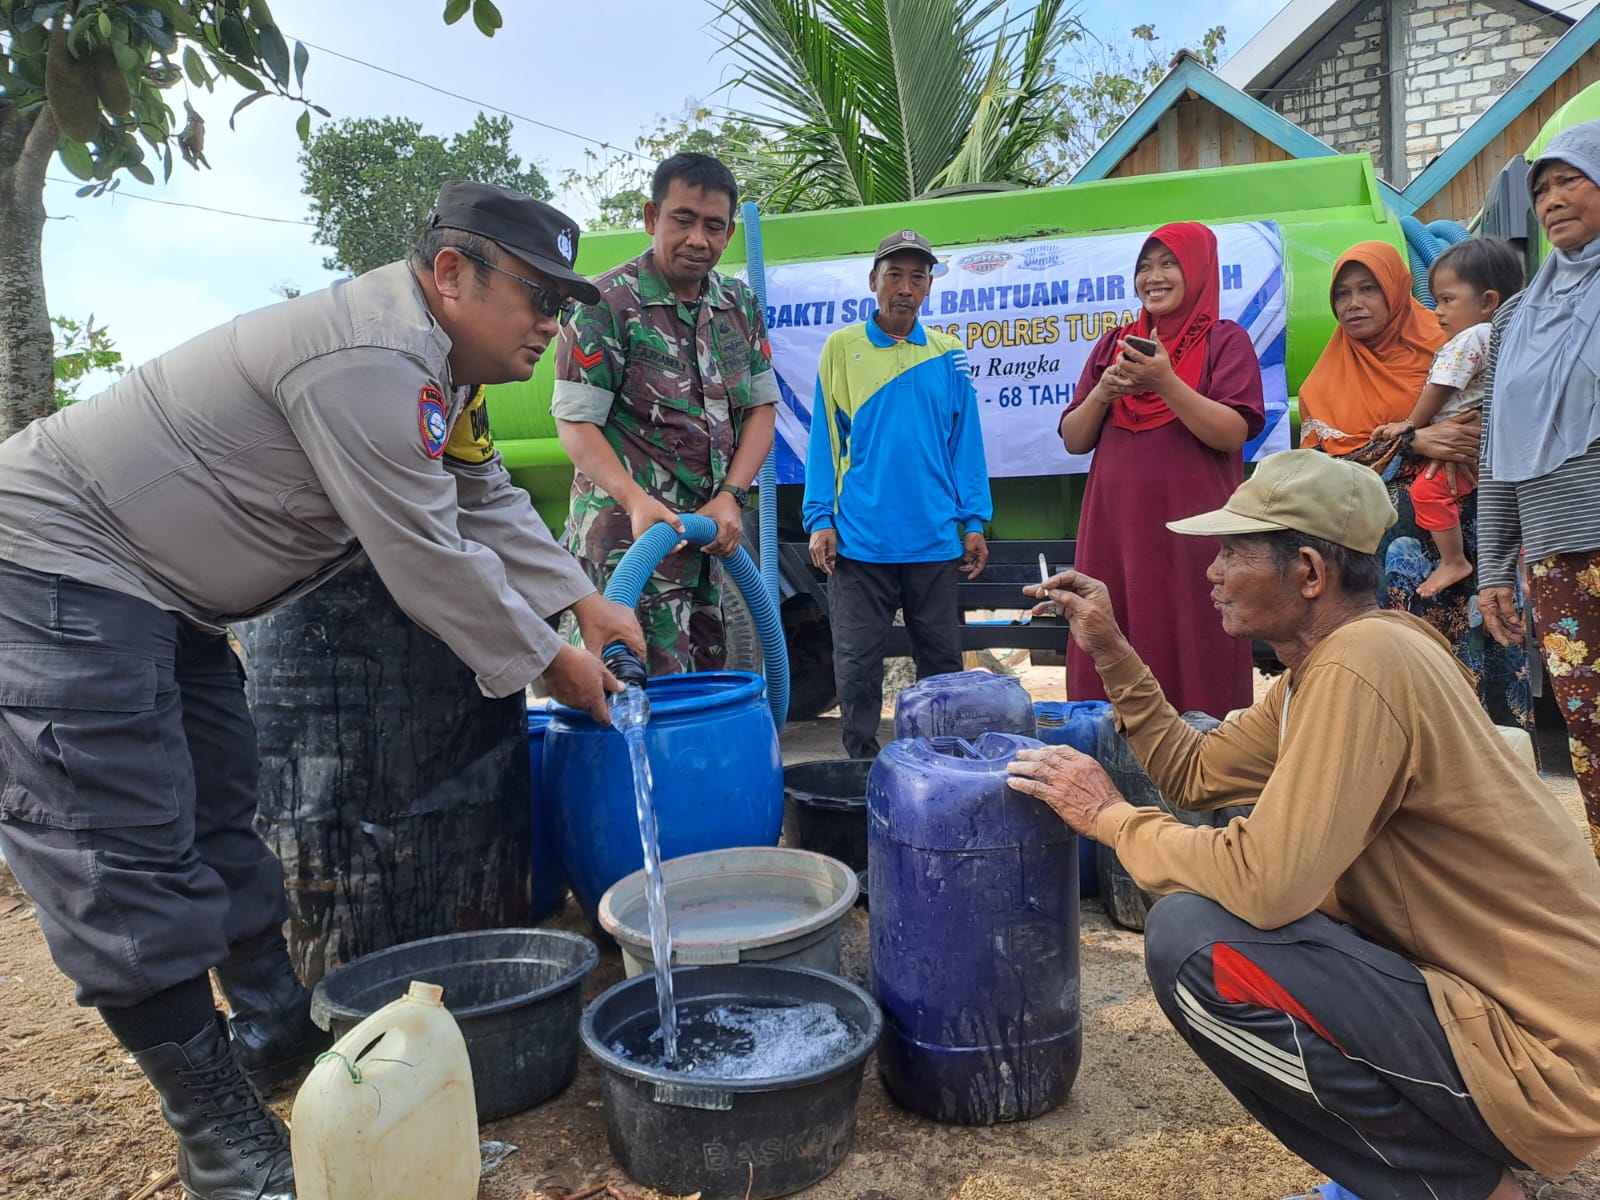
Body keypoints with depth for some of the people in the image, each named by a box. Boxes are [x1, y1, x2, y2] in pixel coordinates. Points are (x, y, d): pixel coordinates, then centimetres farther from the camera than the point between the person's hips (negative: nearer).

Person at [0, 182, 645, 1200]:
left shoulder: (432, 361, 6)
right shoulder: (371, 361, -27)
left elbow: (487, 503, 12)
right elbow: (428, 559, -25)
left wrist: (587, 603, 3)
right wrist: (553, 667, -13)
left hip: (165, 592, 11)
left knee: (220, 821, 15)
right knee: (129, 857, -7)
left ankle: (279, 1035, 28)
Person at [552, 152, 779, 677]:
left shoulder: (741, 306, 11)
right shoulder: (606, 304, -7)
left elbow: (761, 406, 11)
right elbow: (575, 421, -10)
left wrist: (731, 498, -5)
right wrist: (635, 499, -26)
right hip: (628, 534, -6)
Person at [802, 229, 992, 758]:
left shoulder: (949, 356, 6)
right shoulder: (840, 348, 2)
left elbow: (965, 441, 7)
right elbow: (824, 439, 1)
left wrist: (973, 522, 3)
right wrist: (820, 520, -5)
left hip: (935, 539, 2)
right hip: (860, 538, -1)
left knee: (942, 660, 11)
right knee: (856, 664, 4)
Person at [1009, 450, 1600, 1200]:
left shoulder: (1362, 661, -24)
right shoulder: (1325, 660, 6)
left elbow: (1267, 886, -30)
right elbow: (1195, 774, 11)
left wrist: (1108, 816, -15)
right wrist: (1110, 653, 6)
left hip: (1539, 1051, -10)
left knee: (1191, 941, -22)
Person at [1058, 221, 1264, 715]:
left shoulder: (1225, 341, 4)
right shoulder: (1114, 344, 15)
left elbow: (1232, 433, -9)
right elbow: (1074, 441, 12)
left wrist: (1166, 383, -18)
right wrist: (1102, 394, -6)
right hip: (1113, 529, 4)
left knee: (1190, 658, -3)